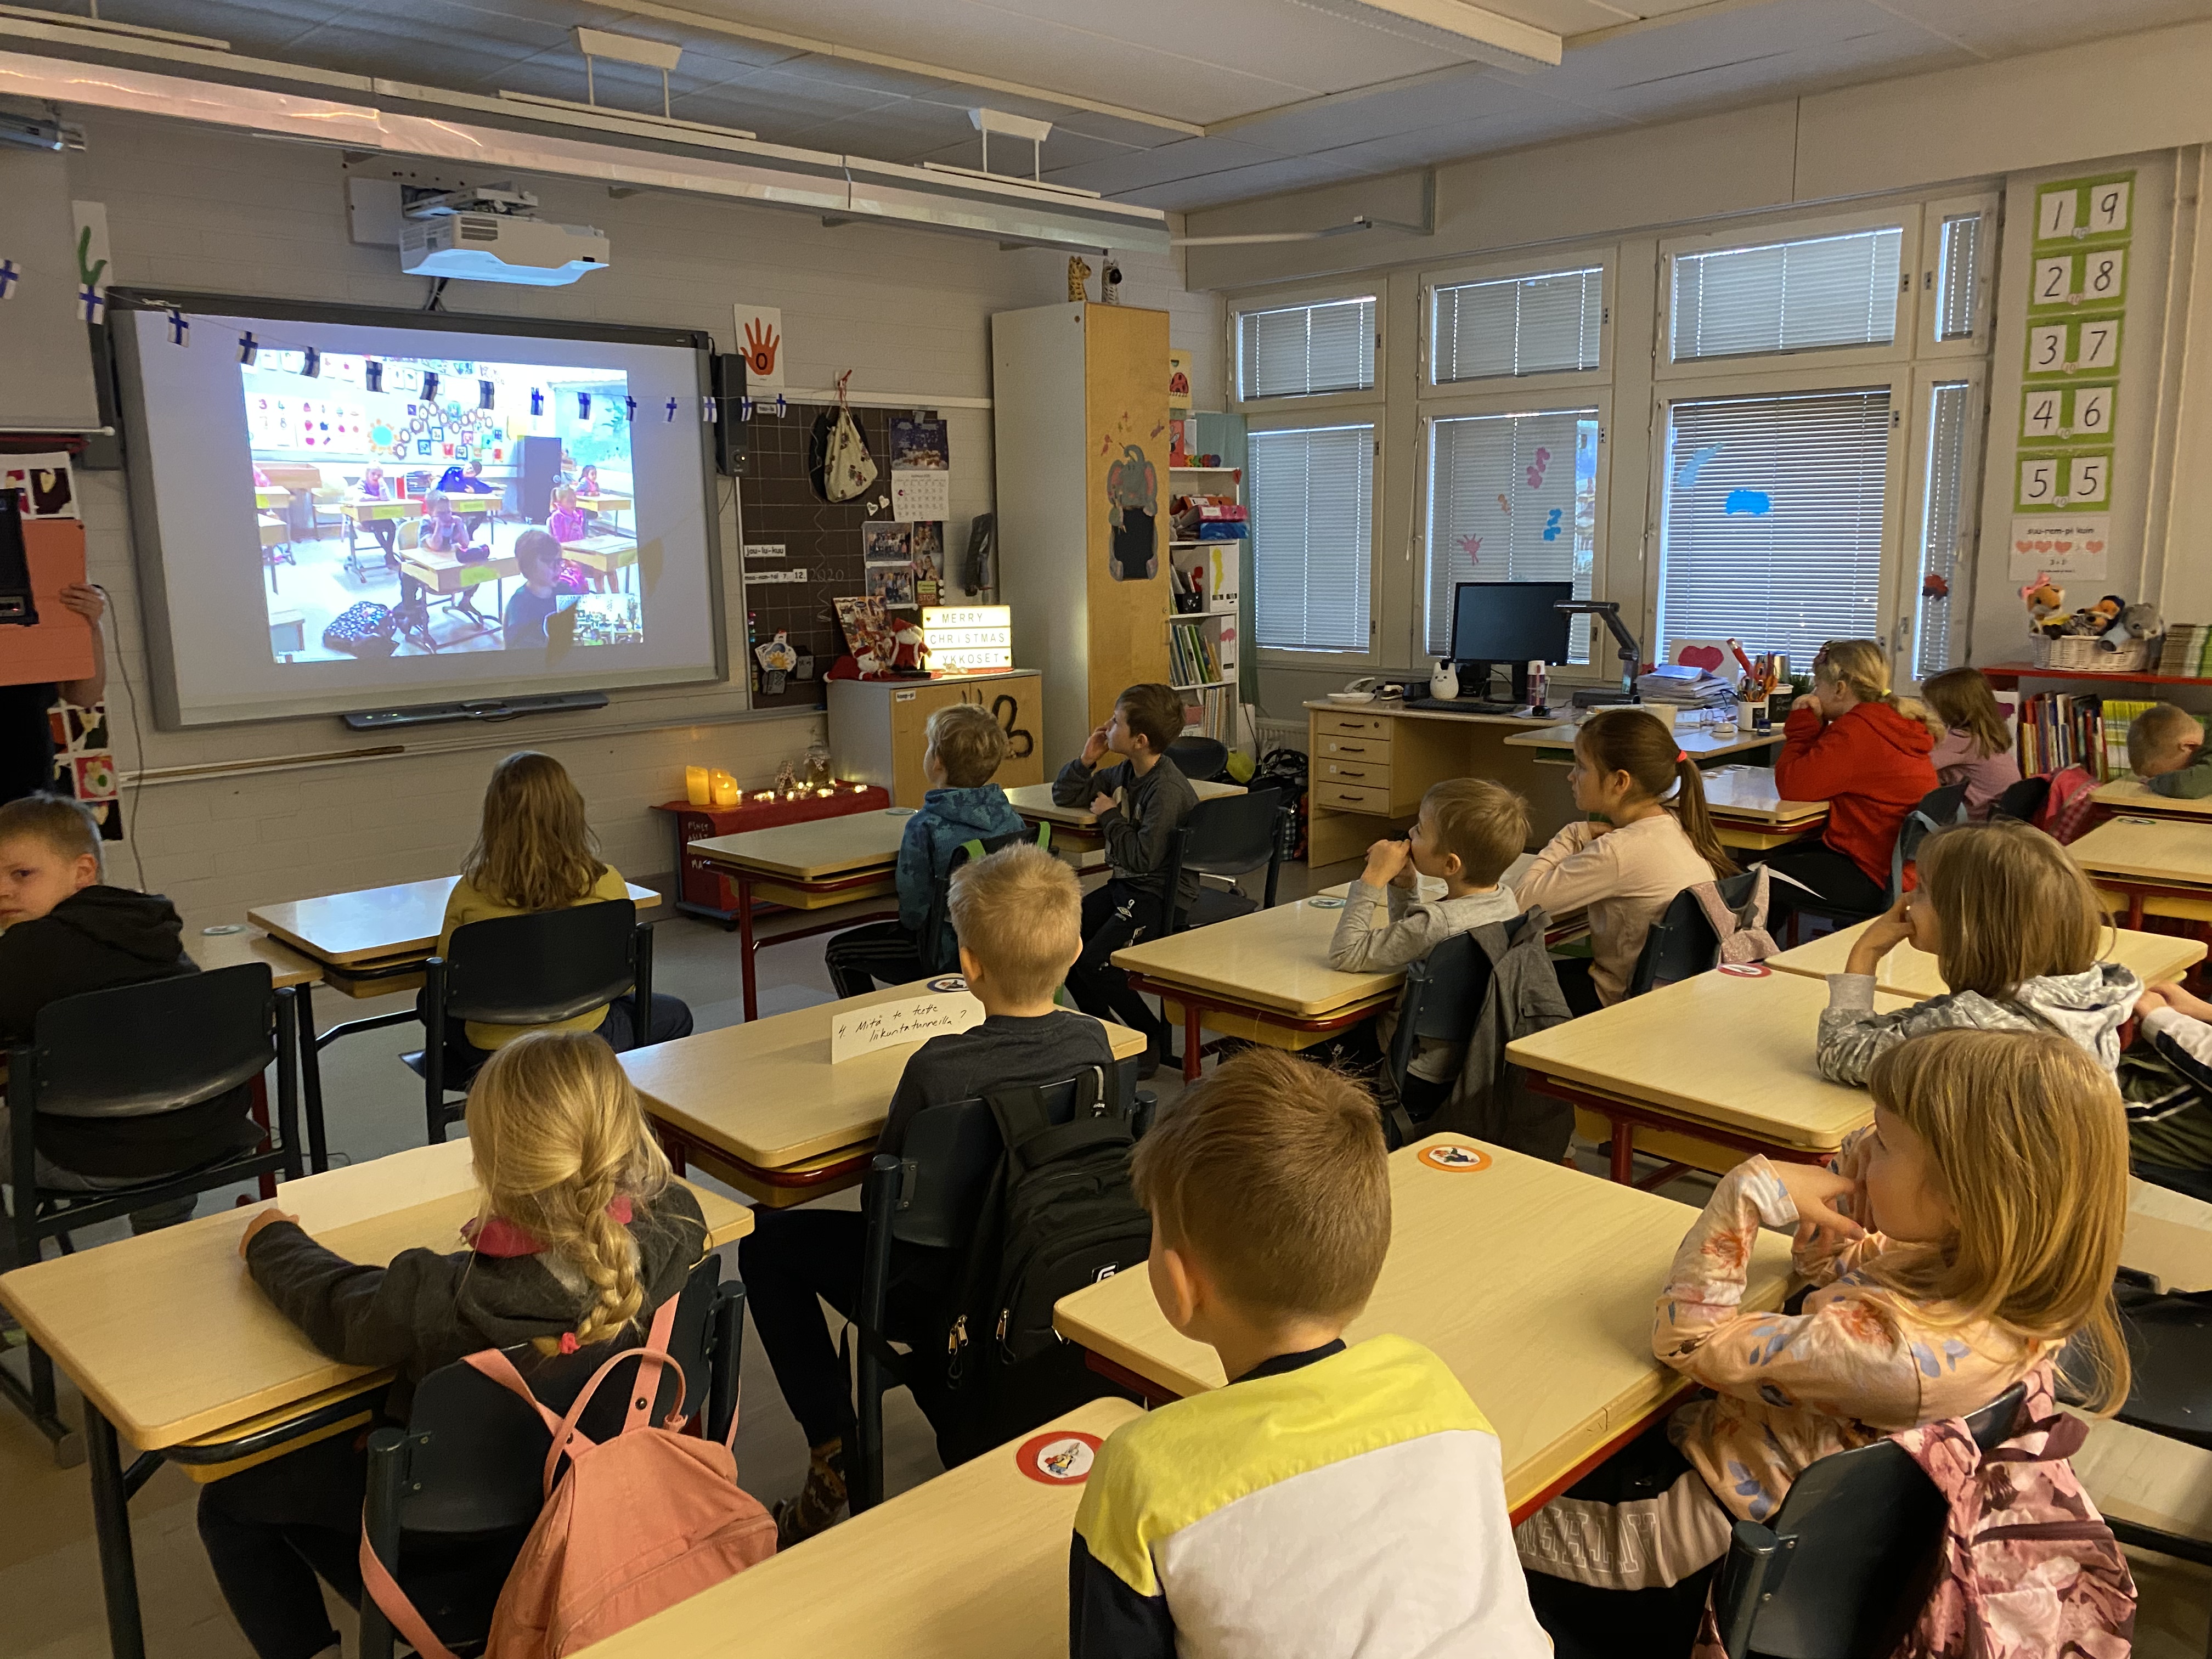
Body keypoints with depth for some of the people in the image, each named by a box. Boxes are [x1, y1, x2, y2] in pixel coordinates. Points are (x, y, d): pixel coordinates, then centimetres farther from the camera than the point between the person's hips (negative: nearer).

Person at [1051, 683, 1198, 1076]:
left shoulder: (1168, 790, -22)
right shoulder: (1125, 772, 6)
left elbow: (1143, 857, -28)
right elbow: (1064, 796, 19)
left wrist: (1110, 815, -14)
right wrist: (1086, 760, 1)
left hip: (1162, 895, -9)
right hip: (1126, 884, 9)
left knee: (1095, 962, -21)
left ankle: (1156, 1038, -1)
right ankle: (1101, 1029, 14)